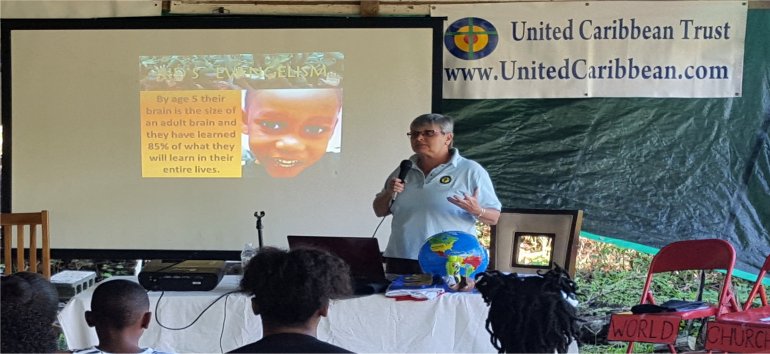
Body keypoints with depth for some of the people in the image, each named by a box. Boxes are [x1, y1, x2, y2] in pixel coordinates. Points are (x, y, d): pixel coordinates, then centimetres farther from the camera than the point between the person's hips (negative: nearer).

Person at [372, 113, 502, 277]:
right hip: (400, 261, 4)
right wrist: (389, 194, -1)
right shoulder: (404, 170, 12)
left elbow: (494, 217, -1)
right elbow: (379, 211, 19)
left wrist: (477, 211, -22)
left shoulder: (471, 171, -2)